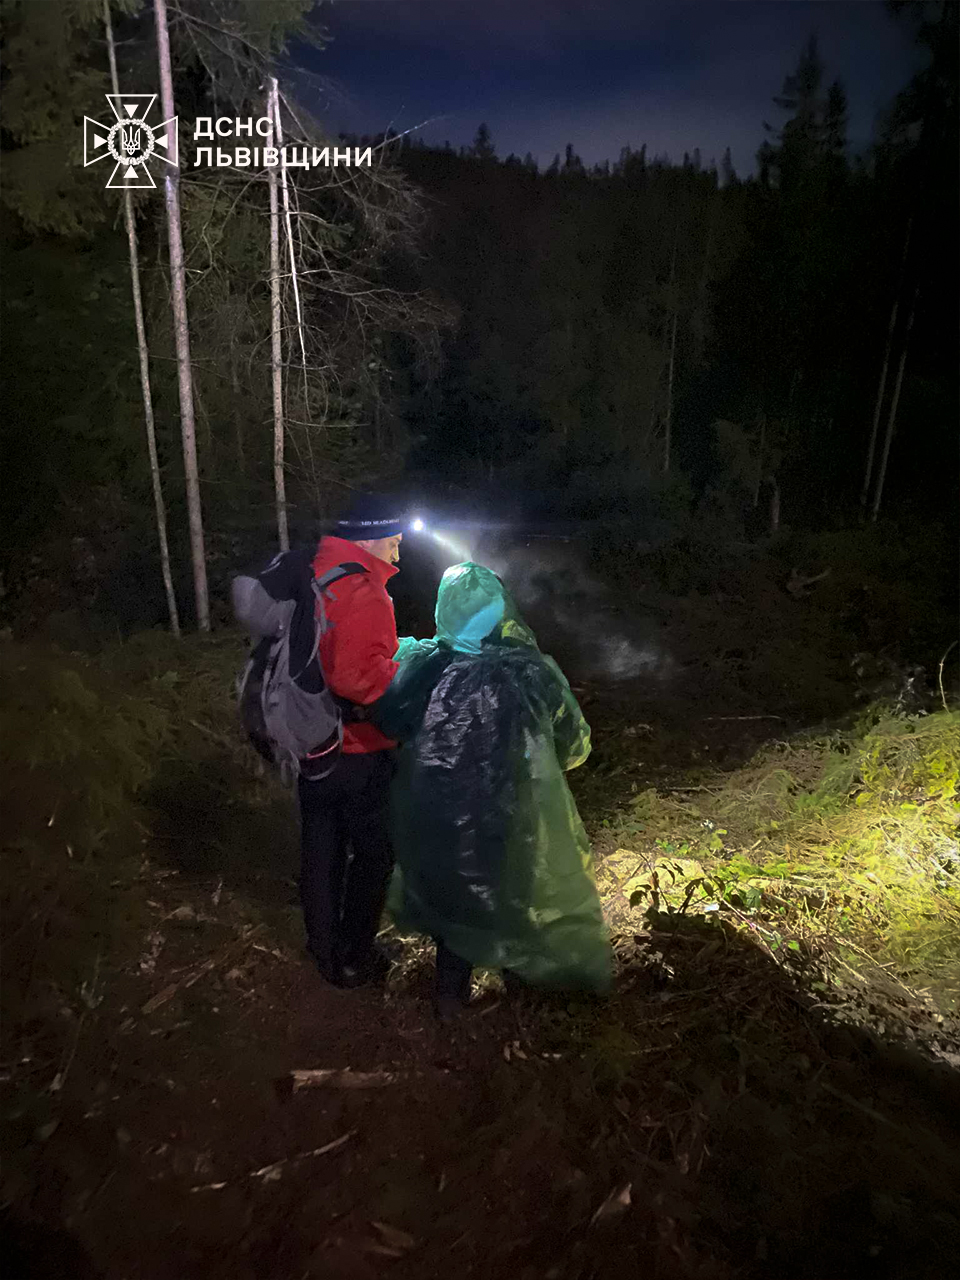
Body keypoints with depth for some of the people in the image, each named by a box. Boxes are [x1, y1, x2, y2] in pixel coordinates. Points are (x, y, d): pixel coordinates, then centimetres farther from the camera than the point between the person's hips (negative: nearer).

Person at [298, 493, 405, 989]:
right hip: (359, 752, -8)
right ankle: (353, 961, 28)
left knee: (321, 849, 22)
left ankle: (322, 947, 39)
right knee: (372, 856, 13)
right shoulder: (364, 593, -23)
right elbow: (358, 675, -32)